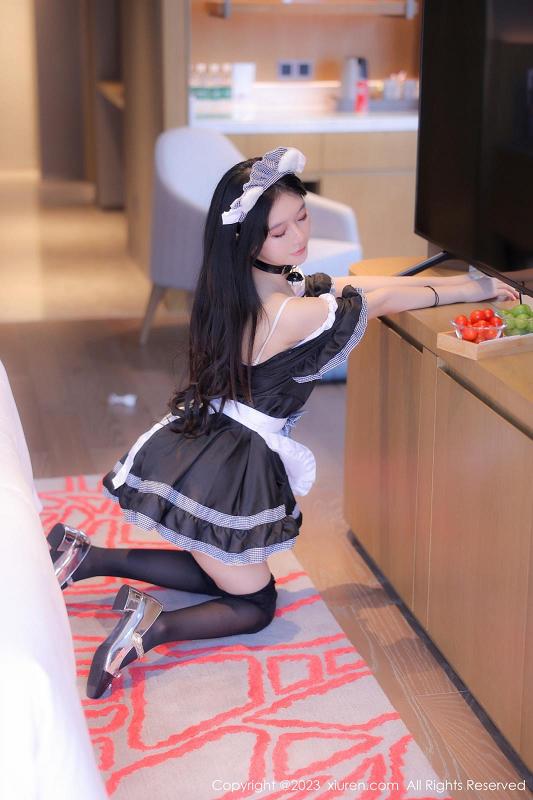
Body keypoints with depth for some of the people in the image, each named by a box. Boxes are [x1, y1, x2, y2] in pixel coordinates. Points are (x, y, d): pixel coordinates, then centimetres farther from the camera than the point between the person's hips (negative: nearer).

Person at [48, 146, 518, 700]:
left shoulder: (255, 286, 0)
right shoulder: (290, 315, -25)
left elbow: (350, 285, 8)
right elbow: (384, 299, -11)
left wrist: (465, 284, 9)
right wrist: (471, 290, 4)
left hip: (194, 450, 8)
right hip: (226, 473, -8)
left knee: (219, 575, 27)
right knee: (254, 606, 12)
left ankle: (86, 556, 19)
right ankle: (155, 627, -9)